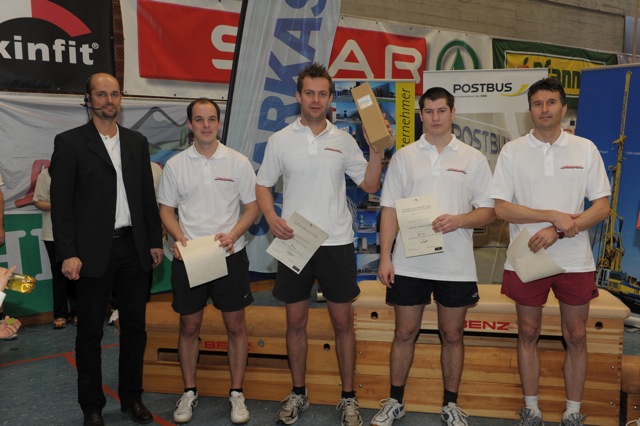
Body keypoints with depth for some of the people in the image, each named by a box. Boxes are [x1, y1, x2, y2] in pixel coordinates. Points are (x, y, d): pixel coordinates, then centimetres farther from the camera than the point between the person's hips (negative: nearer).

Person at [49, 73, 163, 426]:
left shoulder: (137, 142, 10)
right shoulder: (70, 142, -2)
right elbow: (61, 203, -6)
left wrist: (155, 241, 7)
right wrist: (68, 254, -13)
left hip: (134, 249, 4)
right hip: (93, 252, -4)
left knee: (134, 328, 12)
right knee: (90, 332, 8)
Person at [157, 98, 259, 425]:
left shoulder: (238, 162, -1)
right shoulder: (175, 165, 2)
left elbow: (252, 207, 1)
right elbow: (166, 209, 6)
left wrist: (232, 235, -16)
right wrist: (180, 239, -12)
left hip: (230, 256, 0)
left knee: (235, 326, 7)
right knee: (189, 327, 11)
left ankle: (236, 393, 22)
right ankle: (189, 392, 27)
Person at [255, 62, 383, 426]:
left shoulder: (344, 140, 4)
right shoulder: (280, 140, 2)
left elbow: (370, 185, 3)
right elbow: (263, 185, 6)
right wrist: (271, 216, -12)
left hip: (337, 243, 0)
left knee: (343, 322, 7)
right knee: (296, 321, 10)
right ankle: (298, 394, 27)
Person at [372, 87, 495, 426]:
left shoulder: (473, 159, 3)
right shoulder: (404, 157, 5)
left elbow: (489, 211, 2)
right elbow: (389, 209, 3)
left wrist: (459, 221, -18)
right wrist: (385, 257, -3)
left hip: (456, 266, 0)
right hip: (409, 263, 0)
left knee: (452, 335, 11)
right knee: (404, 333, 9)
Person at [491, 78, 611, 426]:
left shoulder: (585, 149, 2)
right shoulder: (512, 151, -1)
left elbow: (602, 207, -3)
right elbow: (502, 208, -7)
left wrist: (556, 232, -16)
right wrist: (556, 216, -15)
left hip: (575, 261, 1)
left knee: (576, 337, 9)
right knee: (528, 334, 9)